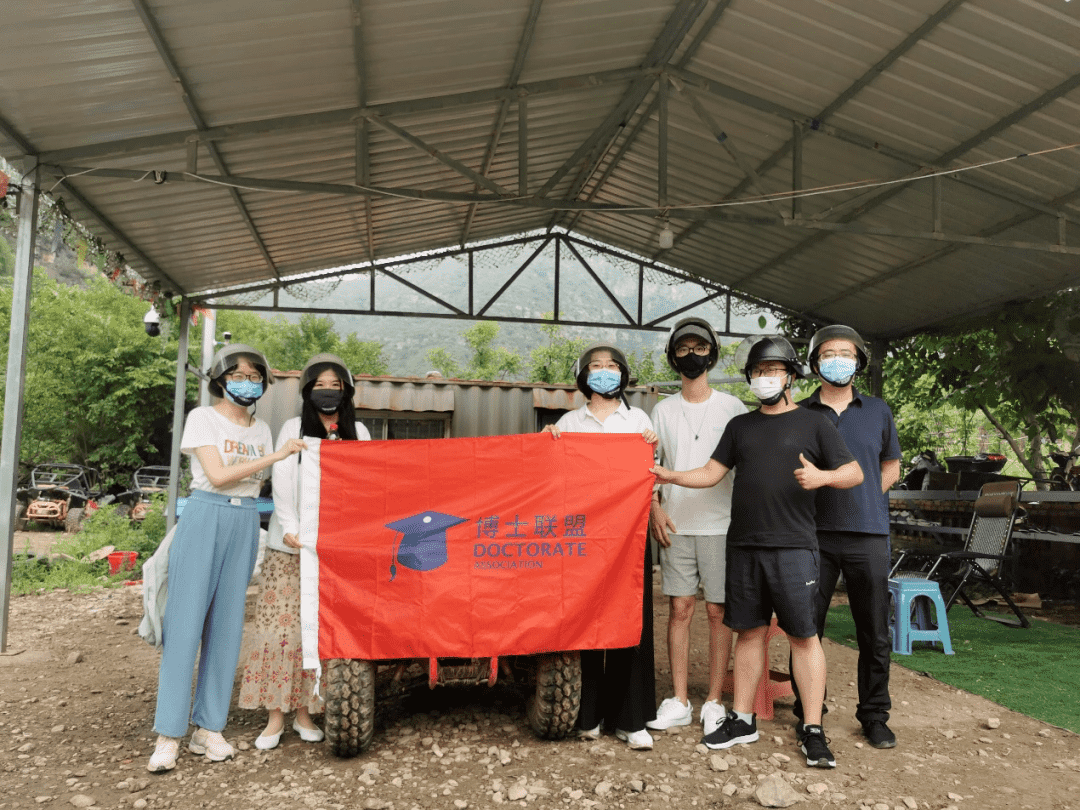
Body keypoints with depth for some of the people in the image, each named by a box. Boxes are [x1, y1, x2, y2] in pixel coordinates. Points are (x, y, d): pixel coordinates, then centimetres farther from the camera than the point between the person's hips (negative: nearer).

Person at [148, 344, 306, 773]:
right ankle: (169, 734, 1)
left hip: (246, 524, 5)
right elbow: (218, 475, -12)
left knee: (227, 625, 4)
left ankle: (208, 728, 12)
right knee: (186, 622, -6)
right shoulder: (203, 417, -1)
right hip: (205, 518, -5)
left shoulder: (262, 429, 15)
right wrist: (277, 455, -13)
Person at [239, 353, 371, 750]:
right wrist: (291, 529, -13)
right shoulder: (293, 429, 9)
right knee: (281, 623, -5)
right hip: (291, 544, -1)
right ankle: (276, 715, 3)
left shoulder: (357, 433, 13)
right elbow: (282, 484, 0)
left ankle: (304, 711, 10)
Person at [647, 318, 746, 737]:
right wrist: (654, 506, -4)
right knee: (679, 609, 5)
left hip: (720, 524, -2)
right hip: (675, 525, 2)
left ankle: (714, 702, 13)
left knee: (719, 611, 2)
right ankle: (678, 701, 14)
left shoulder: (732, 407, 3)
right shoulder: (663, 410, 9)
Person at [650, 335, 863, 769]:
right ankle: (742, 720, 20)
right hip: (743, 546, 4)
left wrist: (822, 476, -19)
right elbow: (711, 473, 10)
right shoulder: (740, 426, 15)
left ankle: (812, 730, 9)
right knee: (749, 631, 10)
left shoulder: (813, 423, 4)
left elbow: (854, 473, 1)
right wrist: (669, 476, -5)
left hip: (792, 546, -3)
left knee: (803, 635, -1)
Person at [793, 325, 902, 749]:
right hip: (813, 535, -1)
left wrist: (862, 500, 5)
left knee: (874, 633, 6)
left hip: (867, 535, 1)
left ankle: (874, 715, 22)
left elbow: (891, 467, 17)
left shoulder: (877, 411, 10)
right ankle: (808, 713, 20)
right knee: (807, 628, 5)